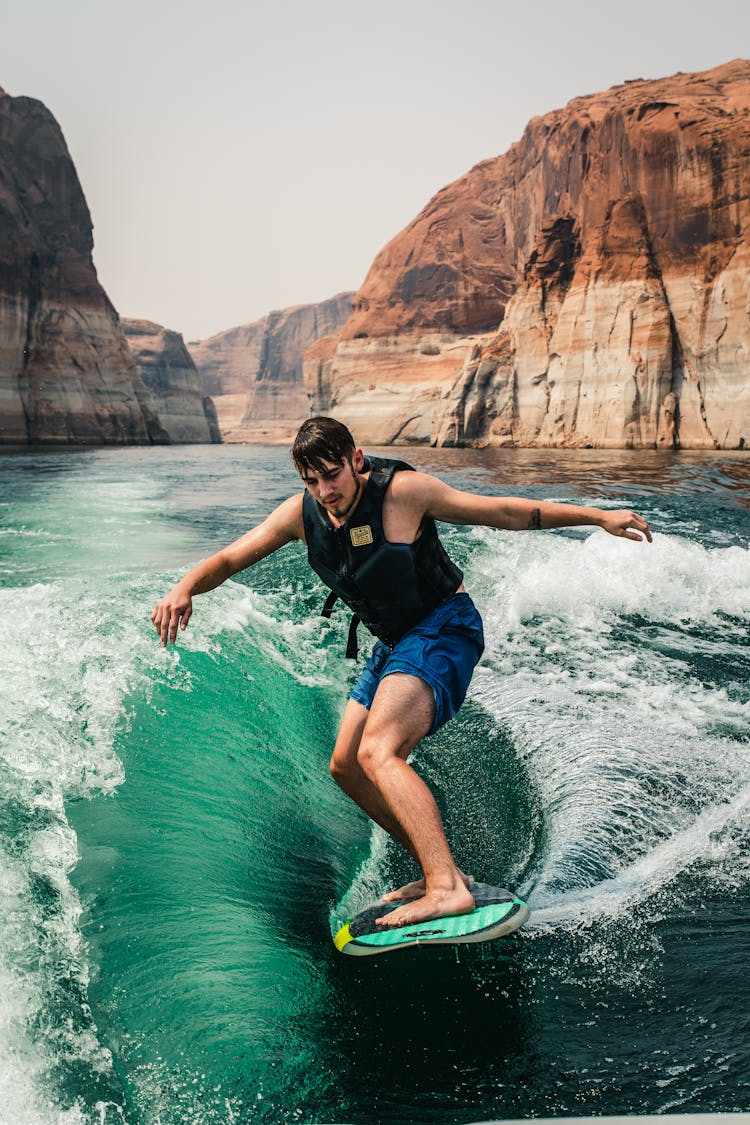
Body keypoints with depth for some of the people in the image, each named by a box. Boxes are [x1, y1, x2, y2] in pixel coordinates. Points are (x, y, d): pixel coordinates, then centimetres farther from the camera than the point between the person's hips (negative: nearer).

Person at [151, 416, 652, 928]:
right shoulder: (302, 513, -3)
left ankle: (447, 889, -28)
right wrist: (186, 588, -24)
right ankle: (441, 872, 19)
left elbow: (503, 511, -12)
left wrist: (599, 517, -10)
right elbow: (229, 559, -1)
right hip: (396, 640, 8)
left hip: (444, 626, -8)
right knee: (347, 768, 11)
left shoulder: (403, 490, -19)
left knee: (378, 753, -26)